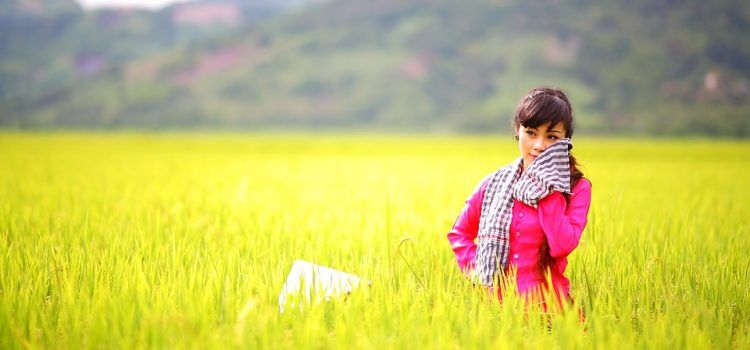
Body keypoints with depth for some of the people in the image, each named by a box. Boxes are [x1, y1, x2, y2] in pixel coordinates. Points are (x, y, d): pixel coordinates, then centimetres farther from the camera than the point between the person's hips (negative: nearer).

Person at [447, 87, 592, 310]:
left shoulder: (577, 188, 2)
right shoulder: (494, 183, 8)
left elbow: (562, 246, -14)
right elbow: (459, 233, 21)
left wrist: (549, 189, -9)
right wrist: (477, 270, 5)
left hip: (548, 305, -2)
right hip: (498, 303, 2)